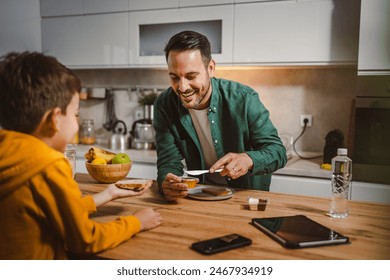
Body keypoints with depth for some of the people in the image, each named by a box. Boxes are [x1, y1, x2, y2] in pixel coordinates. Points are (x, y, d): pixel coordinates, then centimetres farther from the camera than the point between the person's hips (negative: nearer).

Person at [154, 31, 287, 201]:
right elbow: (169, 161, -11)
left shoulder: (244, 99, -19)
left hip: (249, 194, -1)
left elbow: (278, 151, -14)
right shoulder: (164, 106, -11)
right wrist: (167, 184, -34)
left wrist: (248, 159, -35)